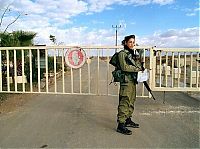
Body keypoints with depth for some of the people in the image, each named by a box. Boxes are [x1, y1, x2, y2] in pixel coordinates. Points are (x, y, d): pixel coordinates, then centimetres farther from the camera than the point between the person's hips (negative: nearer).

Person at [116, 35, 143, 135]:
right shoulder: (122, 53, -7)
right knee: (124, 103, -9)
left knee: (131, 101, 15)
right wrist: (137, 69, -13)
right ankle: (121, 125, -6)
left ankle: (128, 120, 28)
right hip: (126, 81, -9)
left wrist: (139, 68, -3)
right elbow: (124, 67, -17)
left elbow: (138, 64, 18)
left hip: (133, 81, 9)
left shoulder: (132, 54, 17)